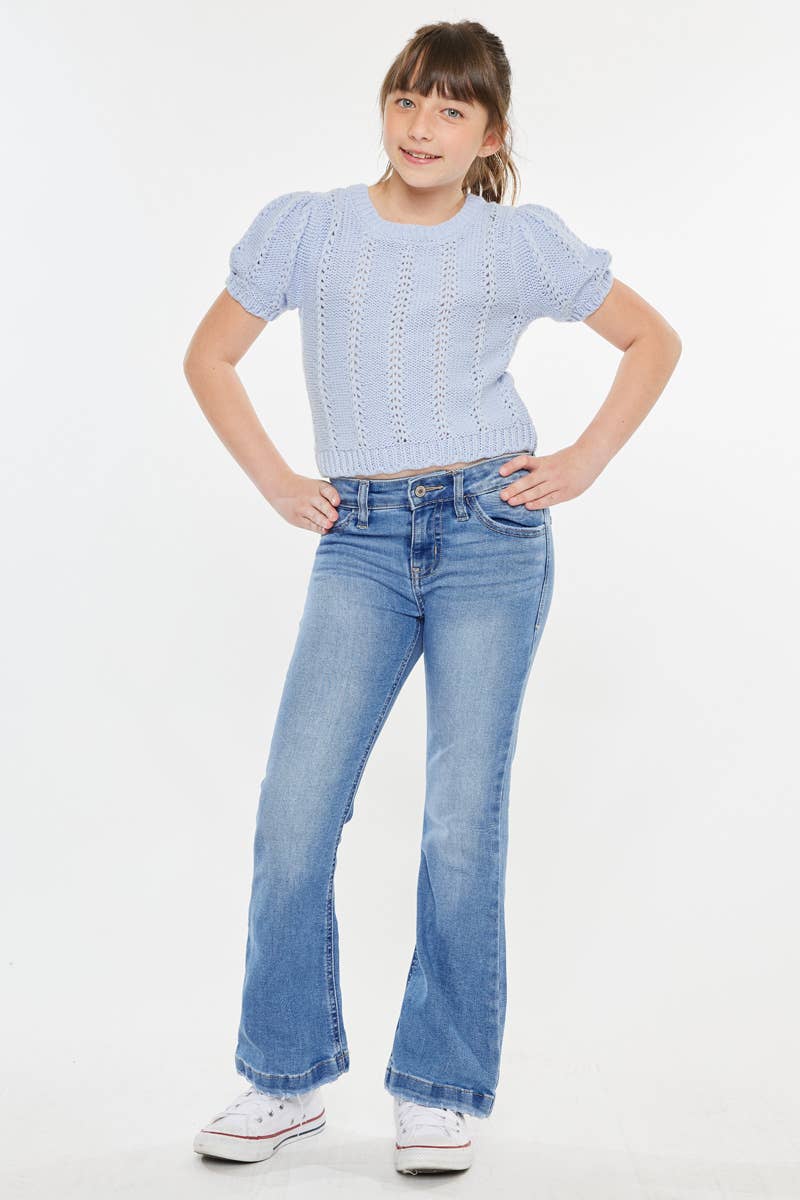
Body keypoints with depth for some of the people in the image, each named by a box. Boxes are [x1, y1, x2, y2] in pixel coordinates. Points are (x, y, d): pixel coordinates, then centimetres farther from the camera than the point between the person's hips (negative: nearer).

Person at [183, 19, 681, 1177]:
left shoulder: (523, 241, 6)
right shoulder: (303, 226, 8)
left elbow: (654, 341, 16)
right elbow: (210, 356, 16)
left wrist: (584, 463, 5)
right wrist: (275, 481, 6)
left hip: (491, 531, -1)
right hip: (360, 543, 1)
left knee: (464, 823, 0)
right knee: (294, 811, -5)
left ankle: (441, 1091, 16)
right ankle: (287, 1078, 15)